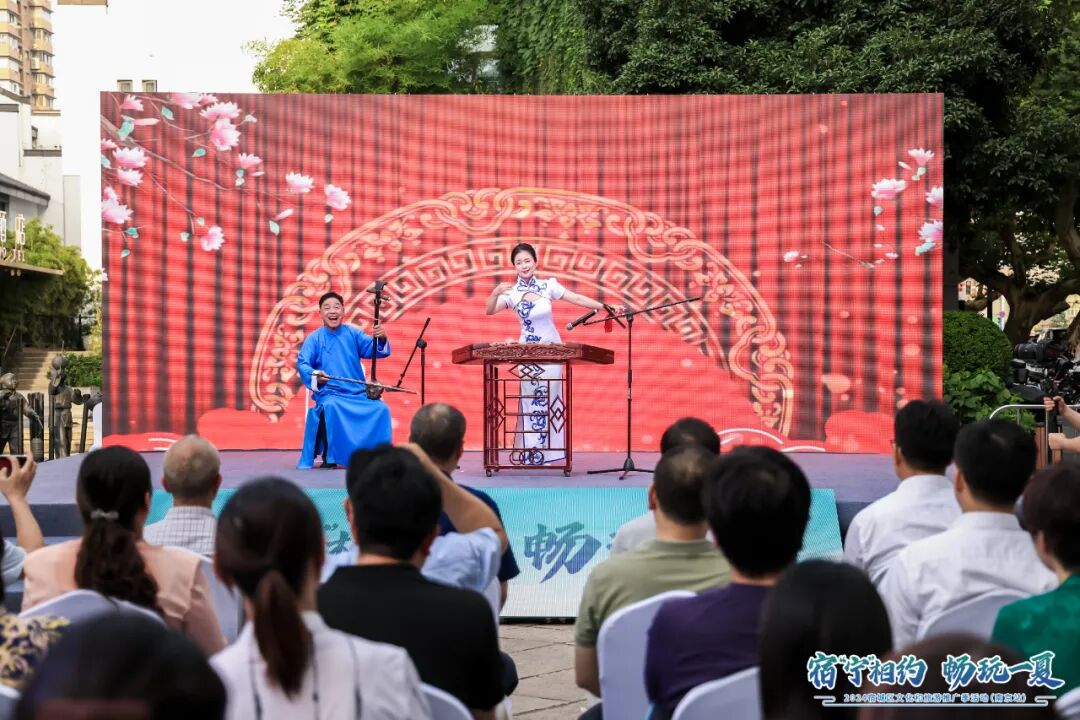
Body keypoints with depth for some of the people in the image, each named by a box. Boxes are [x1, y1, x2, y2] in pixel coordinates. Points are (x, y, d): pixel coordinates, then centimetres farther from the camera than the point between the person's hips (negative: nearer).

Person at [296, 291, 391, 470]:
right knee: (331, 407, -36)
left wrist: (381, 339, -25)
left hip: (358, 393, 3)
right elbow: (302, 363, -9)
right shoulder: (314, 338, 3)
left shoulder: (353, 333, 10)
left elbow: (373, 349, -1)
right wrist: (314, 374, -31)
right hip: (329, 393, -3)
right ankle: (330, 458, -22)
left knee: (381, 408, -23)